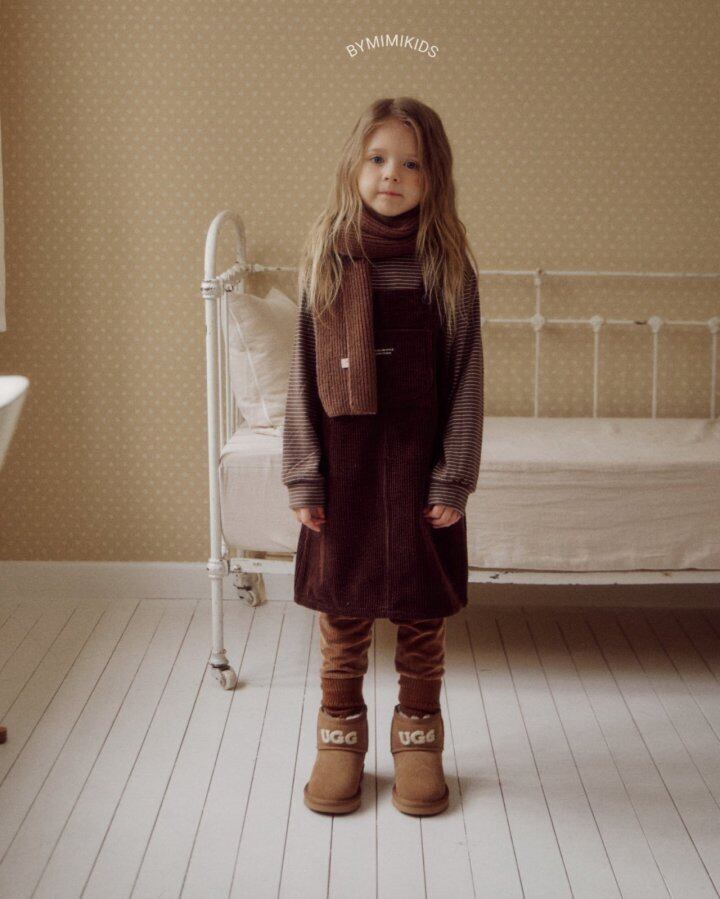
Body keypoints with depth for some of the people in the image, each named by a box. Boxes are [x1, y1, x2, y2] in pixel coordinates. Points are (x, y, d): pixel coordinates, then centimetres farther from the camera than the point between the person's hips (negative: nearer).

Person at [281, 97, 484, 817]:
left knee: (424, 608, 9)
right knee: (341, 605, 10)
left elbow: (466, 378, -2)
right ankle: (340, 738, 26)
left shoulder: (447, 264, -3)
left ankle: (418, 738, 27)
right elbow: (304, 376, 1)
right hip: (342, 459, 1)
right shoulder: (325, 259, 0)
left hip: (420, 459, 0)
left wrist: (453, 479, -7)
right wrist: (303, 477, -3)